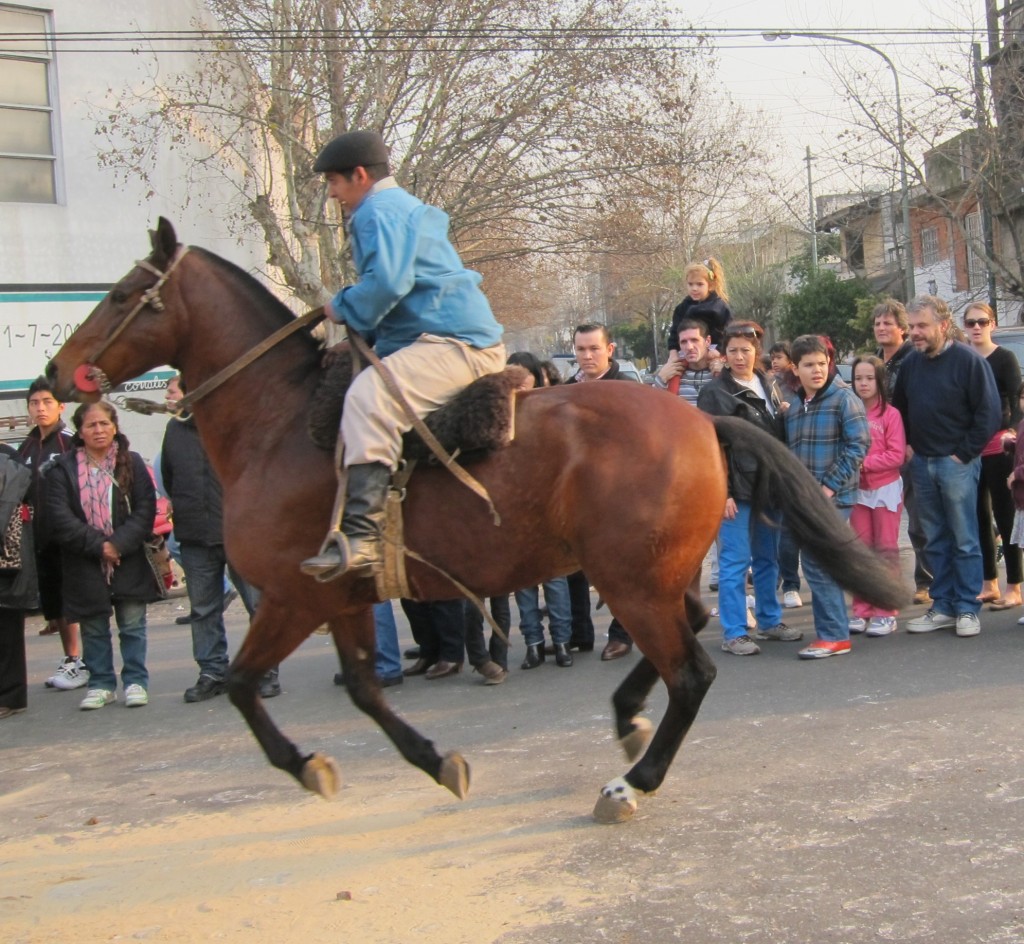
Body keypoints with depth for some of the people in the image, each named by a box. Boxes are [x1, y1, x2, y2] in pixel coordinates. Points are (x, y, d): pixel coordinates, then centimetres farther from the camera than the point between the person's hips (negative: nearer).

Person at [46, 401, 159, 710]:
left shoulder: (132, 463, 2)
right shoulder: (64, 469, 1)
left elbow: (146, 510, -4)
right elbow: (60, 518, -7)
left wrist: (120, 544, -15)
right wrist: (98, 545, -15)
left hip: (129, 560, 0)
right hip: (84, 565, 0)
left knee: (132, 625, 3)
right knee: (93, 628, 7)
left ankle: (136, 681, 13)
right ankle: (100, 684, 18)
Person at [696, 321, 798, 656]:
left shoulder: (769, 386, 12)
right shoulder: (715, 393, -8)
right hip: (737, 490, -6)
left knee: (768, 559, 14)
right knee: (735, 562, -3)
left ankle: (770, 621, 27)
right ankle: (733, 633, 3)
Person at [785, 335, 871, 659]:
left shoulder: (844, 399, -6)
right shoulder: (793, 410, 16)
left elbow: (858, 445, -14)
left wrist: (830, 485, -17)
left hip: (833, 498, -7)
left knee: (817, 564, -11)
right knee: (820, 565, 11)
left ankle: (833, 635, -3)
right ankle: (834, 631, 20)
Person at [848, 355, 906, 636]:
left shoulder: (890, 414, -7)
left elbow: (897, 455, -12)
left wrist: (864, 463, -17)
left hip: (886, 488, -3)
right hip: (857, 489, 3)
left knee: (886, 549, 2)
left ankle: (886, 612, 5)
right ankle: (862, 610, 13)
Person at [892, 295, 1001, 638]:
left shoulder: (968, 360, -10)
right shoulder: (910, 362, 8)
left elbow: (990, 413, -11)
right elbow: (899, 408, 20)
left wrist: (964, 453, -11)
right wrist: (907, 445, 10)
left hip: (957, 463, -6)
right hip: (921, 464, 6)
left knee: (964, 540, 0)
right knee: (935, 541, 9)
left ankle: (967, 609, 7)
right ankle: (943, 607, 16)